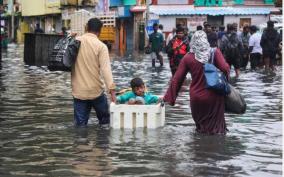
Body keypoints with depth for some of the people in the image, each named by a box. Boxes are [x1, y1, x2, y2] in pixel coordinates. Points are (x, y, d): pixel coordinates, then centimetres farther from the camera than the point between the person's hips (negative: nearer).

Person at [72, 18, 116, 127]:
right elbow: (106, 69, -19)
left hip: (78, 91, 3)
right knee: (104, 120, 17)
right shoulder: (101, 46, -11)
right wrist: (112, 89, -22)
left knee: (80, 124, 9)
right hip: (96, 91, -3)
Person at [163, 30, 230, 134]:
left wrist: (168, 97, 4)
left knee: (200, 123, 20)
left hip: (196, 98, 1)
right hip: (213, 96, -1)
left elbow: (177, 79, -1)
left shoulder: (188, 58, -3)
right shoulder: (215, 52, -6)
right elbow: (225, 68, -17)